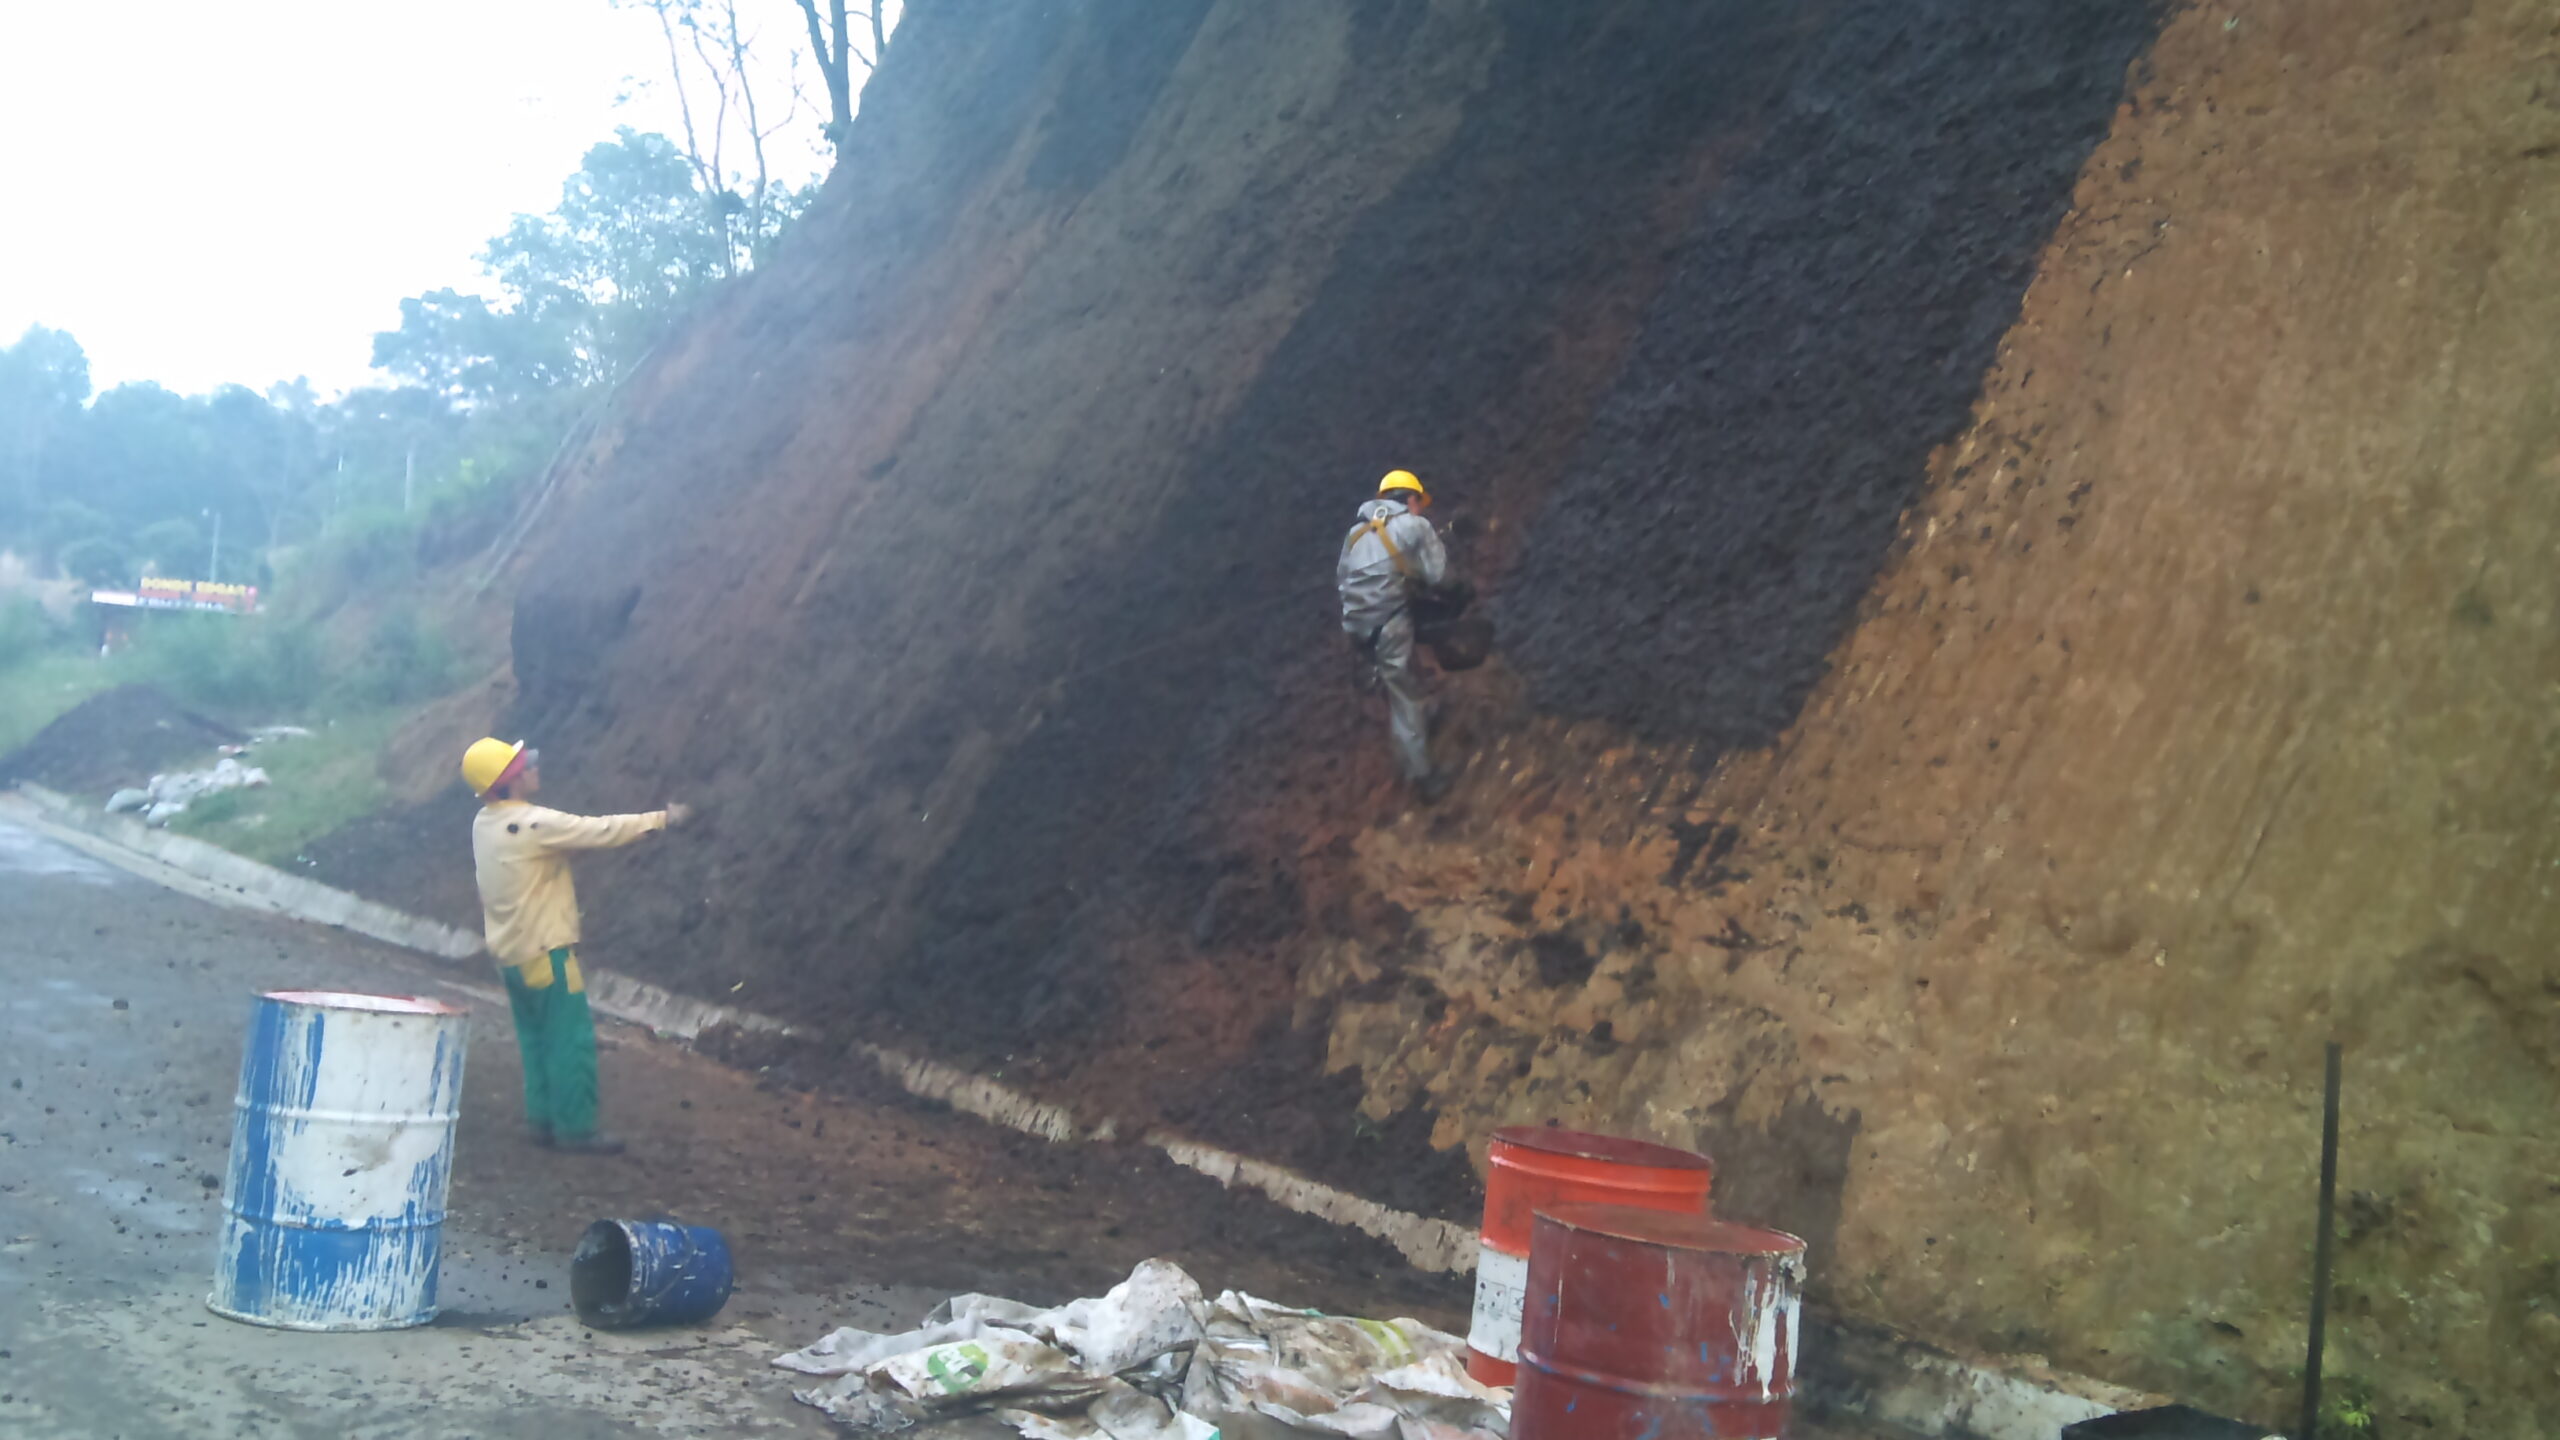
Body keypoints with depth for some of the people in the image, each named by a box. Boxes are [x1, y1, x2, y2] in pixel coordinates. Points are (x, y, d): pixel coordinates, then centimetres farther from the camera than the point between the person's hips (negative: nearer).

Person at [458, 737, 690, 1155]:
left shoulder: (485, 824, 6)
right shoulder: (533, 824, -21)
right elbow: (601, 831, -17)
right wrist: (661, 819, -6)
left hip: (512, 952, 9)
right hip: (545, 950, -9)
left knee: (537, 1041, 16)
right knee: (571, 1040, -1)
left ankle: (544, 1121, 20)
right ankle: (575, 1127, 2)